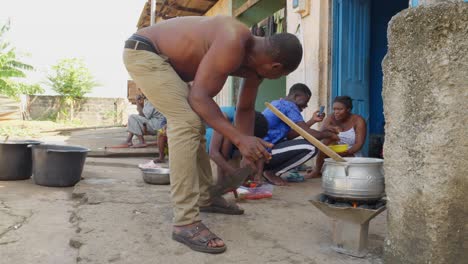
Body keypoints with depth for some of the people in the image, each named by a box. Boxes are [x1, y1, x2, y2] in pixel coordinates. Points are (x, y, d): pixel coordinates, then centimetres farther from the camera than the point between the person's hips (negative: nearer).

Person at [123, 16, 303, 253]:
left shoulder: (256, 59, 0)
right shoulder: (233, 44, -29)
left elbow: (245, 109, 11)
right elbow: (199, 97, -30)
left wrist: (248, 154, 13)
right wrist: (239, 139, -36)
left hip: (164, 60, 10)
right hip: (143, 51, -10)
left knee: (192, 123, 13)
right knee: (187, 123, -22)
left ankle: (205, 197, 28)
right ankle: (185, 222, -21)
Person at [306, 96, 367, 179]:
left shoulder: (358, 120, -10)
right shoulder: (331, 119, -4)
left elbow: (359, 143, -18)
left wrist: (346, 152, -36)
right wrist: (327, 130, -41)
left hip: (352, 155, -2)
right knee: (329, 135, -25)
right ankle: (317, 171, -23)